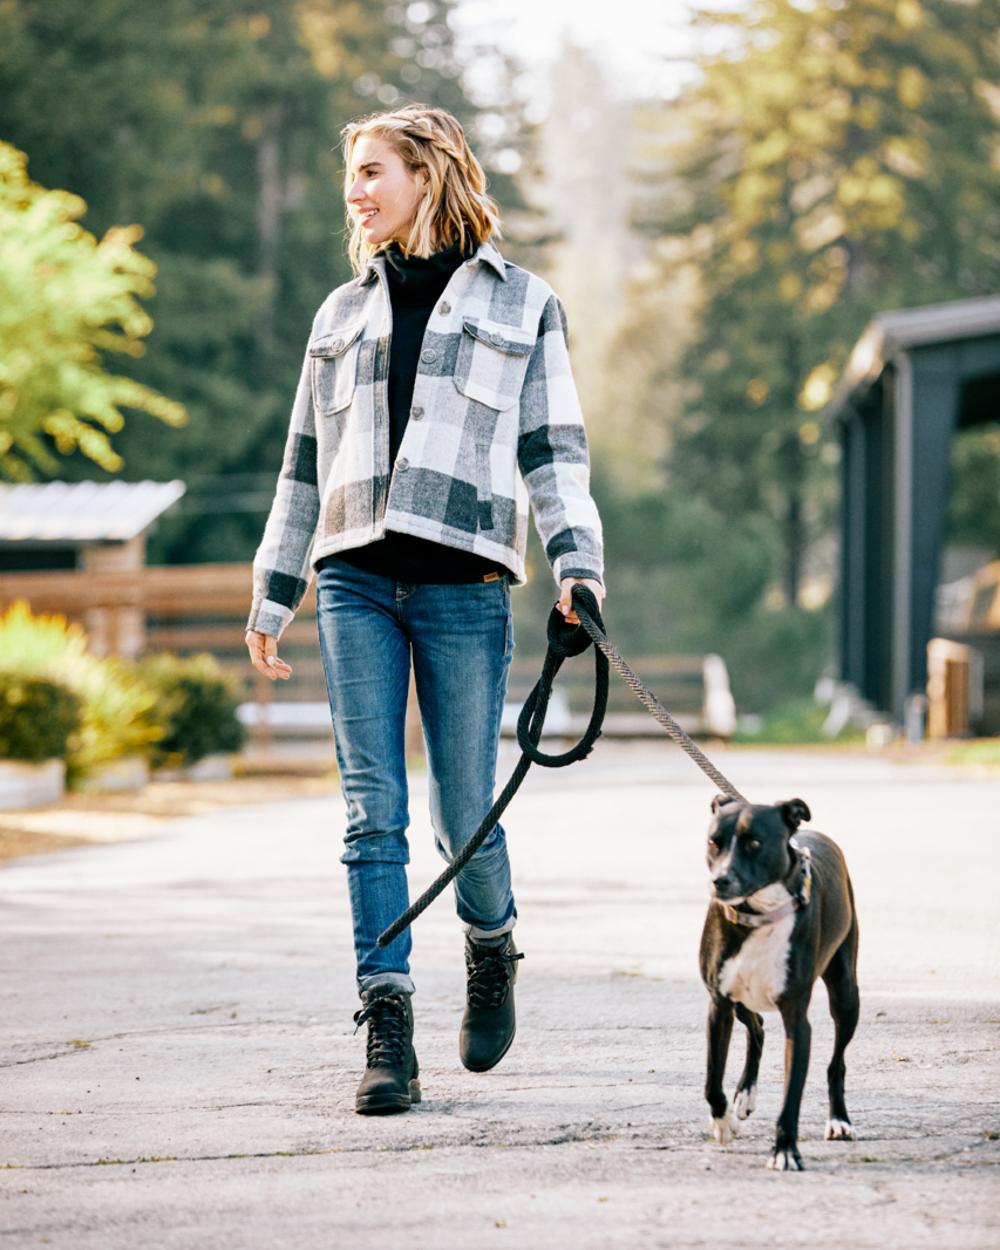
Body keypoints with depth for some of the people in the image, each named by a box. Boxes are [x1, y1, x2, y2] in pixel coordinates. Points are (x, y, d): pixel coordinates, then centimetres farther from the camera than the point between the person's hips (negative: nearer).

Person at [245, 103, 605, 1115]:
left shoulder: (522, 304, 10)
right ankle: (387, 1033, -7)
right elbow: (306, 463, 22)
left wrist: (577, 564, -9)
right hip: (355, 581, 3)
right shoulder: (344, 312, 19)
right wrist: (271, 597, 18)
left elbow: (552, 451, 6)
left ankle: (491, 947, 28)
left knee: (463, 813, -4)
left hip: (464, 584, -3)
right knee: (373, 811, -6)